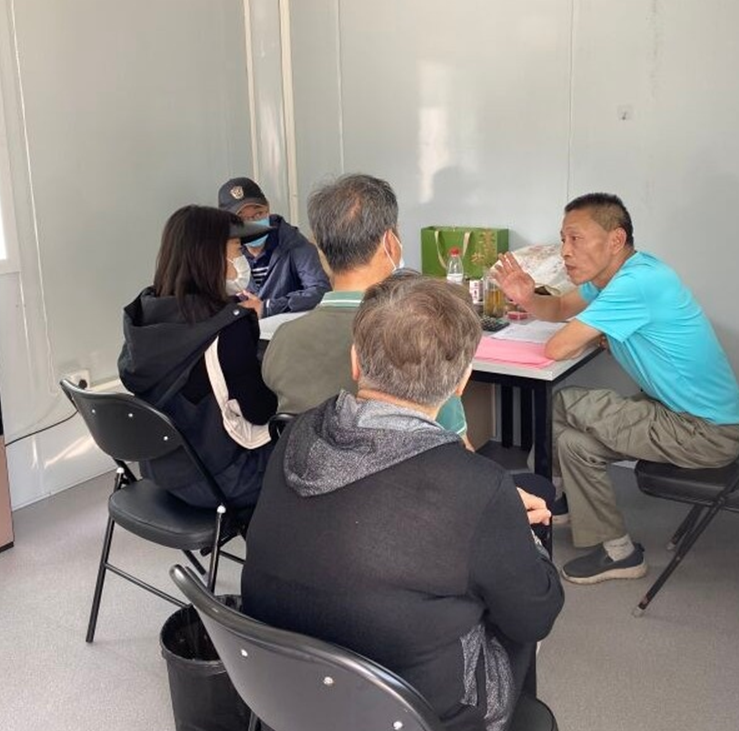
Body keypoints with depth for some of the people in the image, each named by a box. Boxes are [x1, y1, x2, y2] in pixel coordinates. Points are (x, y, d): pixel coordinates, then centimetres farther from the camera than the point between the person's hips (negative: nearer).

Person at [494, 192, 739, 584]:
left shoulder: (636, 283, -26)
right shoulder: (615, 272, 3)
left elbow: (555, 349, -26)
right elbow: (561, 308, 17)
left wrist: (597, 338, -4)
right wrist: (527, 299, -5)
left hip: (707, 433, -9)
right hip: (689, 411, 9)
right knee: (572, 441, 8)